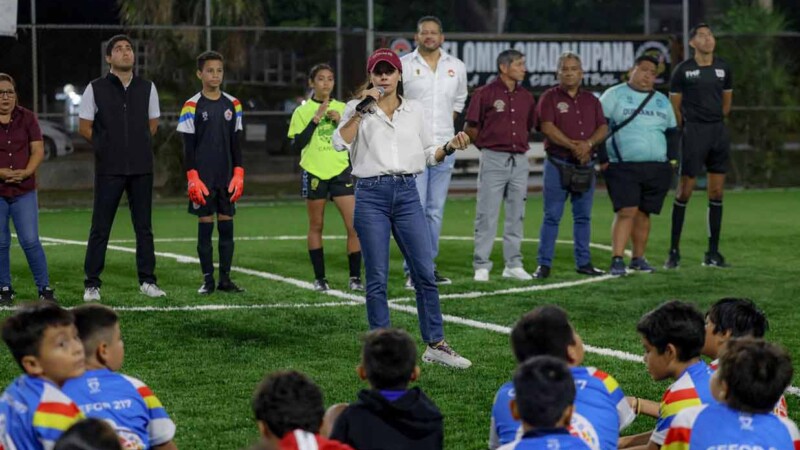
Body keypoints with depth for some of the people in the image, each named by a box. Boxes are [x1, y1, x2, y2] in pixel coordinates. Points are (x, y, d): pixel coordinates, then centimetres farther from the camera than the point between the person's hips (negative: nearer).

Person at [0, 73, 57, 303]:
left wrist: (25, 173, -14)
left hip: (24, 191, 1)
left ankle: (45, 288, 4)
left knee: (30, 241, -5)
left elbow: (38, 149, 2)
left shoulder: (27, 118, 6)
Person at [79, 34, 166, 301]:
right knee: (100, 228, -2)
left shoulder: (147, 88, 6)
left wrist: (136, 146, 9)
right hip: (109, 169, -3)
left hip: (142, 169, 3)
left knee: (144, 227, 7)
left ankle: (147, 281, 14)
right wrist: (108, 147, 4)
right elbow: (85, 127, 4)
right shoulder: (96, 89, -1)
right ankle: (92, 284, 3)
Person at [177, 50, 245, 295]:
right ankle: (208, 279, 5)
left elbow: (236, 143, 10)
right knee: (205, 225, -1)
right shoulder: (192, 106, -3)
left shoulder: (233, 105, 7)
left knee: (226, 225, 3)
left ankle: (225, 278, 9)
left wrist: (238, 175, 2)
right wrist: (193, 179, -11)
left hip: (227, 178, 3)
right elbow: (188, 147, -3)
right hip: (203, 178, -3)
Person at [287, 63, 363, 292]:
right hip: (314, 173, -1)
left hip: (341, 171, 1)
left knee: (354, 225, -8)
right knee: (316, 226, 6)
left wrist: (340, 122, -9)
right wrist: (315, 119, -15)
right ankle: (319, 278, 15)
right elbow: (296, 145, -9)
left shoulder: (342, 108, 8)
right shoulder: (302, 111, 1)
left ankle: (355, 277, -1)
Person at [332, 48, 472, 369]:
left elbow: (427, 154, 19)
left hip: (406, 194, 3)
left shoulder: (414, 110, 14)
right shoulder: (358, 109, 5)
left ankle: (436, 344, 8)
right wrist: (363, 108, -14)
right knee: (377, 278, 0)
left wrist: (449, 147, 0)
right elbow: (340, 143, -12)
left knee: (425, 272, 0)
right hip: (371, 196, -3)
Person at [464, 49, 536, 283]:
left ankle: (513, 264, 15)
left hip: (519, 160, 5)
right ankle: (481, 266, 1)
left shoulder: (526, 97, 10)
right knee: (487, 214, -3)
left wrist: (519, 144, 12)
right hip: (494, 159, -5)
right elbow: (470, 127, -1)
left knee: (516, 215, 8)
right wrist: (489, 145, 5)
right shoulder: (485, 93, -5)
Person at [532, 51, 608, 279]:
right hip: (558, 164, -4)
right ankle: (544, 264, -3)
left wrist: (588, 144, -13)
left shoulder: (591, 100, 15)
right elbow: (547, 127, -11)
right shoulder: (550, 97, 1)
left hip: (586, 164, 4)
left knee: (583, 216, 9)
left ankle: (584, 262, 15)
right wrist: (573, 146, -17)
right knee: (552, 216, -5)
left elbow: (603, 128, 7)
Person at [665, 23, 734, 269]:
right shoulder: (683, 70, -4)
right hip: (693, 132, -5)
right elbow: (674, 107, 1)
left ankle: (713, 253, 11)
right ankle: (674, 251, -1)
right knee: (684, 191, -6)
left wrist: (715, 122, 14)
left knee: (716, 192, 5)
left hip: (719, 131, 5)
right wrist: (683, 133, 3)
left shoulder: (723, 68, 8)